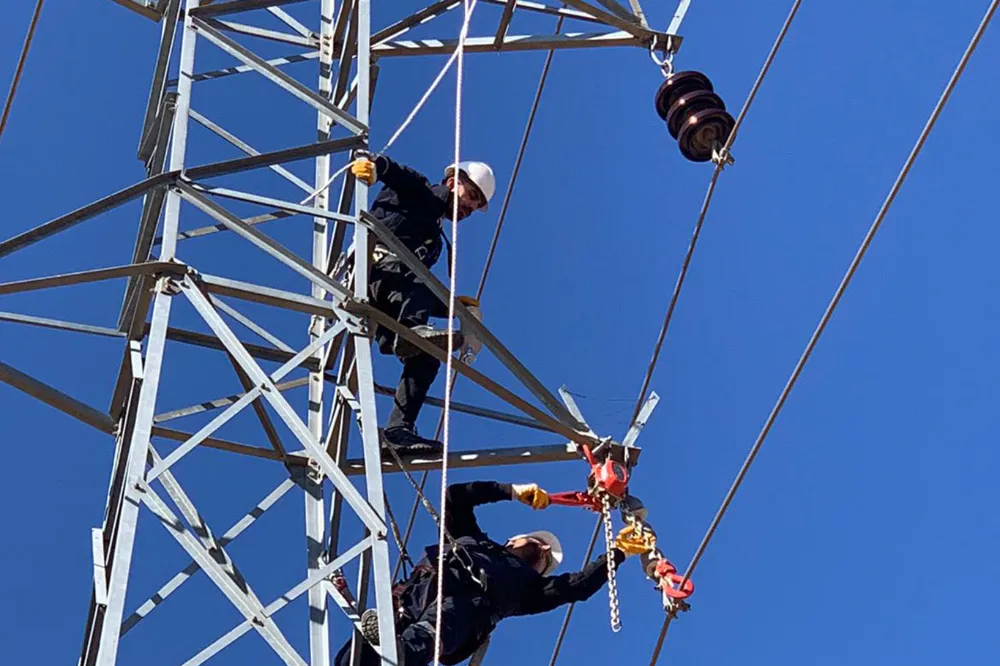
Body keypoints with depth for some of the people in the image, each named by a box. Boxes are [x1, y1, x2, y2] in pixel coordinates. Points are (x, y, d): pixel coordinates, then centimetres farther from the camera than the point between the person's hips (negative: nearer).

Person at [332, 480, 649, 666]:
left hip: (467, 604, -2)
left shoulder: (526, 584, 36)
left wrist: (617, 552, 25)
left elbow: (578, 586, 24)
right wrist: (511, 491, 44)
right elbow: (455, 497, 45)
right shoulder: (473, 540, 45)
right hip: (424, 587, 2)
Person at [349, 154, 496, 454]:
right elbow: (390, 169, -5)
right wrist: (370, 164, -27)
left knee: (426, 357, -7)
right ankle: (412, 328, -59)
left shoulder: (436, 240, 34)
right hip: (375, 265, -7)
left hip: (383, 306, 7)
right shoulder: (417, 190, 16)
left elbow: (422, 294, 28)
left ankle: (398, 429, -13)